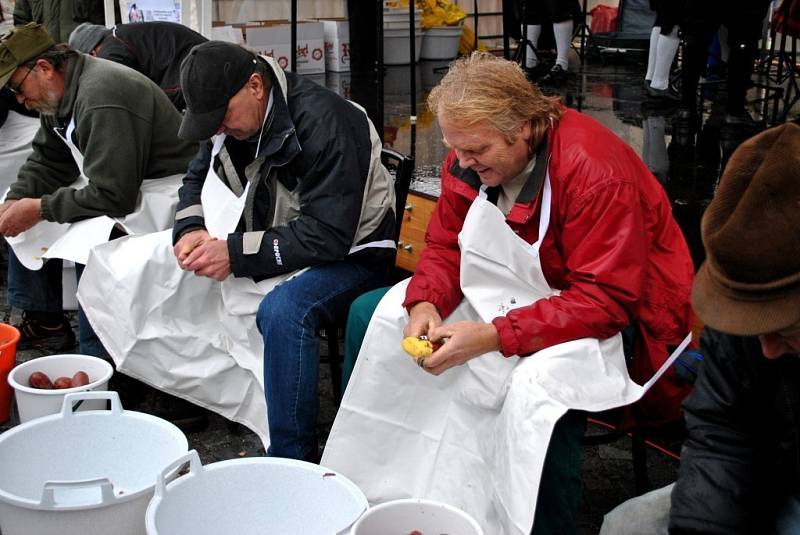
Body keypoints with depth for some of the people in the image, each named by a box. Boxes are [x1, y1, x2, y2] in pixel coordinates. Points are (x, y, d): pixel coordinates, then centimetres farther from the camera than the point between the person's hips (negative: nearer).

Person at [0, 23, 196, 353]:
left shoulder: (100, 98, -27)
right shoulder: (62, 93, 3)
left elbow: (112, 198, -30)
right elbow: (47, 162, 11)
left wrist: (40, 208, -22)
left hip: (161, 190, -10)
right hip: (114, 181, 11)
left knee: (89, 241, -33)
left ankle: (97, 359, -18)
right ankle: (44, 321, 17)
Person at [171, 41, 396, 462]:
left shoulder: (323, 123, -24)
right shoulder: (228, 117, 1)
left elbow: (329, 236, -29)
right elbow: (198, 178, 16)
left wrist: (237, 253, -29)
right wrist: (191, 229, -7)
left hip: (350, 253, -8)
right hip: (274, 247, 8)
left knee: (282, 309, -37)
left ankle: (293, 458, -25)